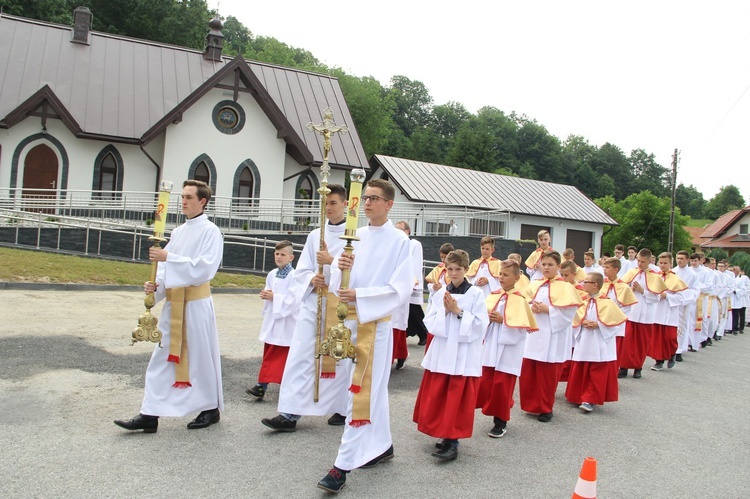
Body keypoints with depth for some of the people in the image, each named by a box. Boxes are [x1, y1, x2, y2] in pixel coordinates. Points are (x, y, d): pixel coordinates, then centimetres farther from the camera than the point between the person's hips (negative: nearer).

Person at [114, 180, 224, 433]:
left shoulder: (210, 232, -8)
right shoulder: (178, 232, 13)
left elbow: (204, 267, -19)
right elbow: (167, 268, 14)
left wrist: (168, 257, -22)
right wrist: (156, 285, -5)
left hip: (196, 303, -7)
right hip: (173, 302, 7)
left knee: (201, 356, 5)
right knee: (163, 357, 7)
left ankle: (211, 409, 23)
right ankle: (150, 414, 12)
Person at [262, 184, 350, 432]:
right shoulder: (315, 235, 12)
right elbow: (301, 270, 10)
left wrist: (332, 260, -19)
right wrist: (312, 278, -11)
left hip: (342, 303, -4)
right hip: (313, 301, 4)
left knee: (340, 355, 5)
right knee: (300, 354, -1)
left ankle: (343, 409, 23)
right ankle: (290, 413, 2)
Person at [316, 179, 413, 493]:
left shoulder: (400, 241, -6)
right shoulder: (355, 236, 9)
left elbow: (401, 289, -12)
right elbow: (335, 280, 6)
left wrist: (360, 295, -21)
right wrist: (340, 267, -17)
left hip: (376, 321, -6)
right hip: (350, 318, 6)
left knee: (362, 390, -5)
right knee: (373, 387, 16)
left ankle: (343, 465, -2)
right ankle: (381, 446, 31)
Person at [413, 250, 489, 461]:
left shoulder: (476, 294, -3)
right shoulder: (440, 294, 7)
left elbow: (480, 324, -8)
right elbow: (430, 322, 5)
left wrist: (459, 312, -14)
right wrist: (444, 311, -11)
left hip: (464, 353, -4)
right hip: (441, 351, 4)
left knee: (457, 398, -1)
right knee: (435, 397, 7)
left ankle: (452, 441, 8)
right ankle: (444, 434, 24)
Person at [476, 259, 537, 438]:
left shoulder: (519, 300, -8)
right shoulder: (493, 296, 7)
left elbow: (523, 327, -13)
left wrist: (503, 320, -19)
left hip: (508, 350, -5)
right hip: (490, 347, 5)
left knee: (502, 385, 0)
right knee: (485, 383, 8)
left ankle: (501, 422, 15)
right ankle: (496, 414, 26)